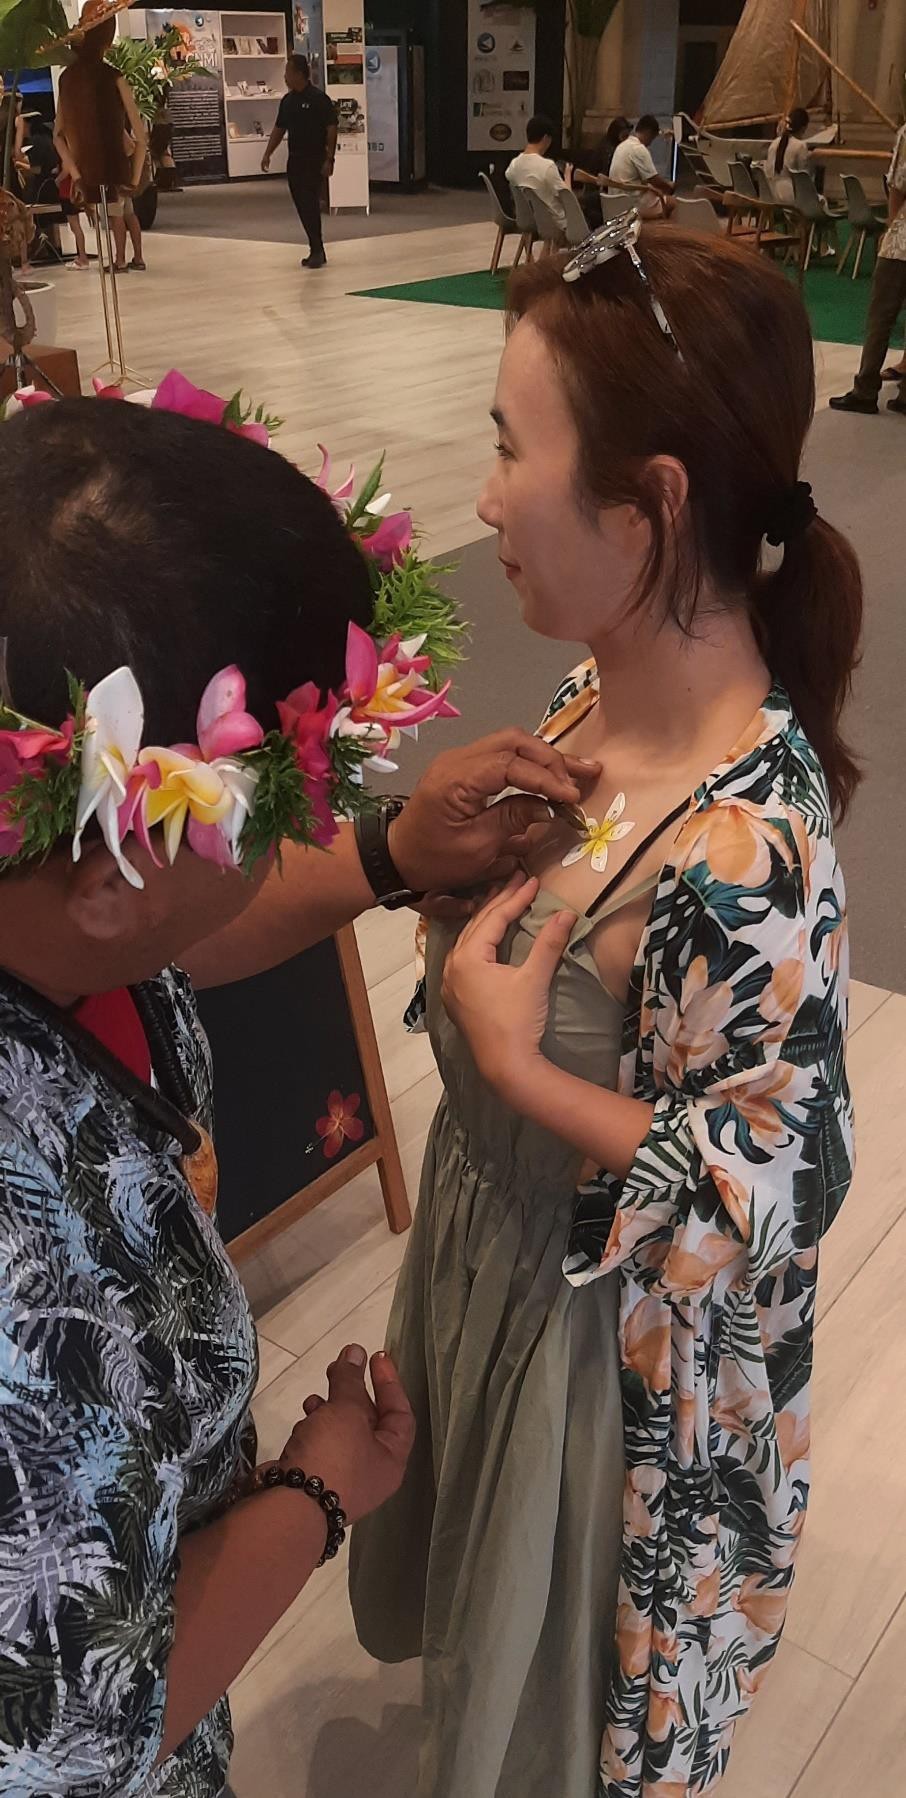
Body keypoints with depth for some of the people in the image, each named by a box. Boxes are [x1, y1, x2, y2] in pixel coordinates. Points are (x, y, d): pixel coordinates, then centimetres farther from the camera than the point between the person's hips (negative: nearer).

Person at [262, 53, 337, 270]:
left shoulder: (319, 99, -9)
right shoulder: (287, 100, 11)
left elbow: (331, 129, -11)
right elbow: (279, 129, 18)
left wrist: (329, 159, -17)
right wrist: (268, 153, 11)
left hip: (315, 161, -7)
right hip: (295, 160, 7)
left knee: (310, 205, -10)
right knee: (301, 206, 7)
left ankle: (317, 252, -4)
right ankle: (316, 251, 14)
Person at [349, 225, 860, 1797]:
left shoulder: (747, 847, -36)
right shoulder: (604, 688, -10)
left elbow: (771, 1191, -27)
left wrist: (515, 1070, -27)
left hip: (615, 1340, -8)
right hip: (498, 1248, 8)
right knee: (491, 1589, 37)